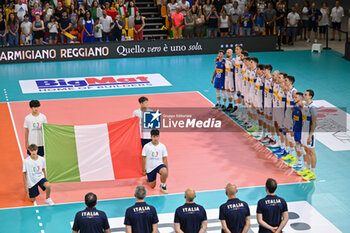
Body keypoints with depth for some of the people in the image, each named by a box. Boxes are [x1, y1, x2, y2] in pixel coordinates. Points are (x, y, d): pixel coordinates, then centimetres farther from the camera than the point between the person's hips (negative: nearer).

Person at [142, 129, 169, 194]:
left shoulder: (162, 146, -3)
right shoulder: (147, 146, -8)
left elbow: (165, 159, 2)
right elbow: (144, 158, 0)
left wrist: (167, 170, 1)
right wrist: (143, 170, 1)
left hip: (159, 165, 0)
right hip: (150, 168, 0)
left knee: (164, 172, -36)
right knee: (152, 186, 3)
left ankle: (163, 186, -8)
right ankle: (149, 179, 39)